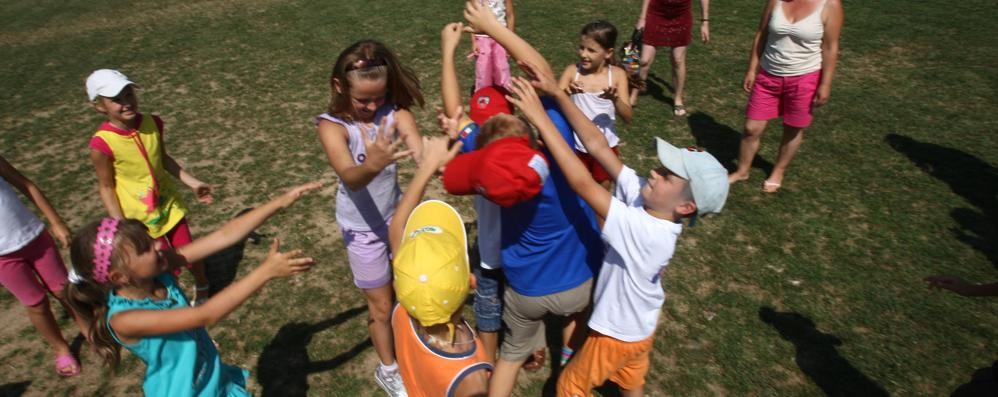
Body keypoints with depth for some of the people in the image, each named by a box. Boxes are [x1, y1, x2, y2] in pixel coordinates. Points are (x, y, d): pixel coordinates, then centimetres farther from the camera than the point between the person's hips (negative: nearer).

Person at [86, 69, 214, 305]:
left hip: (169, 204, 4)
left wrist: (193, 183, 2)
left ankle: (202, 289, 44)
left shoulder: (152, 123, -12)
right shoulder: (102, 144, -24)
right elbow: (106, 187, -13)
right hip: (139, 218, -4)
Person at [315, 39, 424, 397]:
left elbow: (421, 153, -34)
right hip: (363, 227, -3)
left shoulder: (395, 112, -16)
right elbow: (350, 177, -41)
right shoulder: (332, 126, -23)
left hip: (399, 215, 3)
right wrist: (372, 166, -64)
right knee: (381, 306, 13)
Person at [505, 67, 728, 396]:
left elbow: (582, 184, -44)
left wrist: (540, 119, -43)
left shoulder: (647, 232, -40)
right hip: (637, 325, 7)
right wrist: (557, 93, -28)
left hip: (619, 332, -7)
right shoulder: (643, 195, -19)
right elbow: (597, 145, -22)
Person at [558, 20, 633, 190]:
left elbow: (628, 117, -14)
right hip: (577, 146, 0)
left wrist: (615, 99, -33)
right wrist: (565, 93, -36)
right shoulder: (572, 71, -10)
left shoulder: (617, 74, -11)